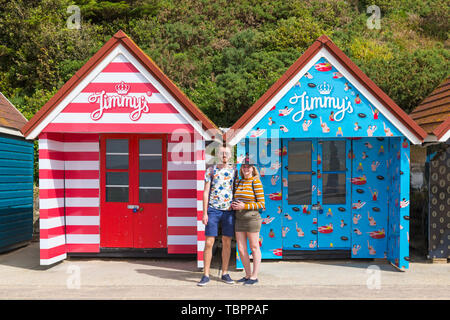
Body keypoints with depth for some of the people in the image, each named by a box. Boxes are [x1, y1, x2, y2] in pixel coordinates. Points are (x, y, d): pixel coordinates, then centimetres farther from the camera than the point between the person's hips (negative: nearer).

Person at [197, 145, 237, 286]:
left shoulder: (234, 170, 8)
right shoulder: (211, 170, 4)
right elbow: (206, 192, 2)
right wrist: (204, 213, -4)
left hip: (229, 211, 2)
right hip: (213, 210, -1)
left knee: (227, 243, 6)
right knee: (209, 243, -3)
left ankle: (225, 273, 17)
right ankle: (206, 275, 4)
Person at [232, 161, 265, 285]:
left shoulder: (256, 182, -7)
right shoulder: (238, 182, 11)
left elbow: (261, 204, -10)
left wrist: (244, 206, -17)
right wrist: (233, 205, 0)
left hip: (252, 218, -6)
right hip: (239, 219, 6)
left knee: (254, 248, 5)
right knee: (241, 249, 7)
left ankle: (254, 276, 14)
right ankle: (248, 275, 20)